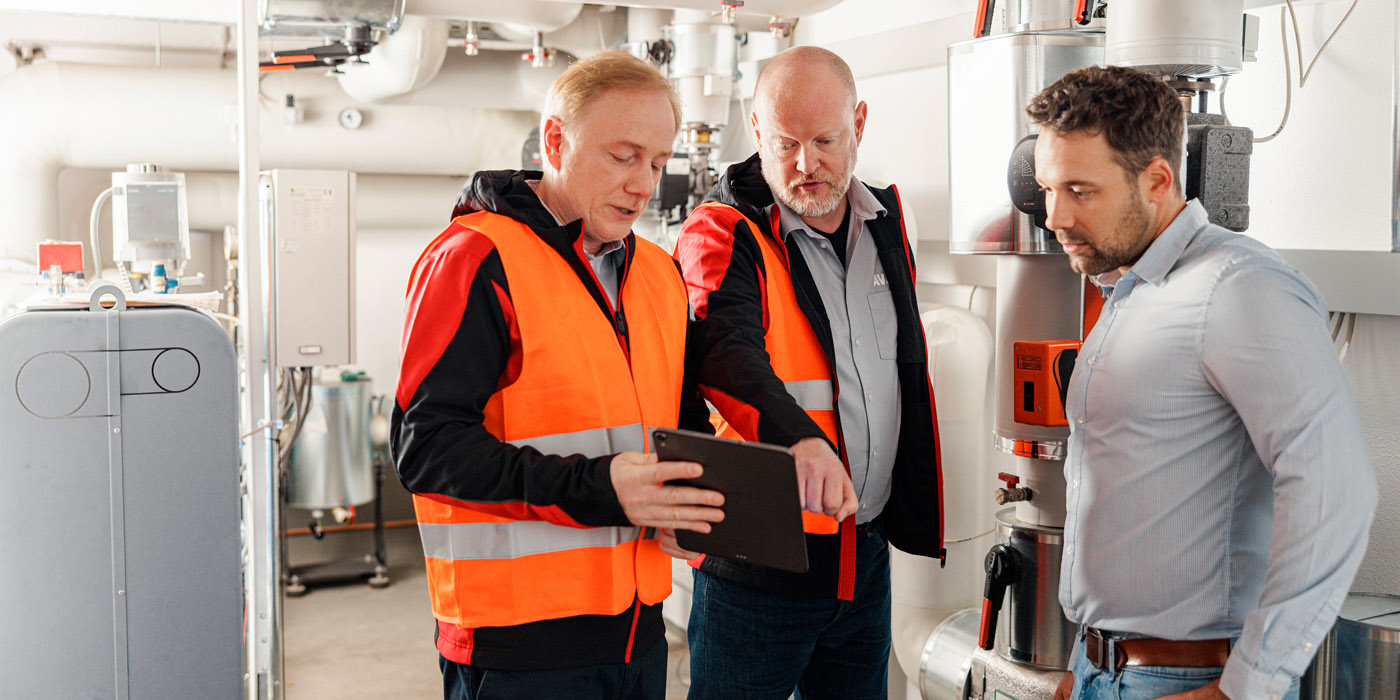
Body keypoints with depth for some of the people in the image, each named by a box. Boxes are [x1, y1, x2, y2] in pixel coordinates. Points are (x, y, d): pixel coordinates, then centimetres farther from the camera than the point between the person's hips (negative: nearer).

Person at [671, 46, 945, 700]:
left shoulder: (883, 220, 8)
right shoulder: (723, 233, -12)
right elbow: (726, 350, -32)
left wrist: (911, 511, 18)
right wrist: (798, 437, -51)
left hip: (867, 552, 6)